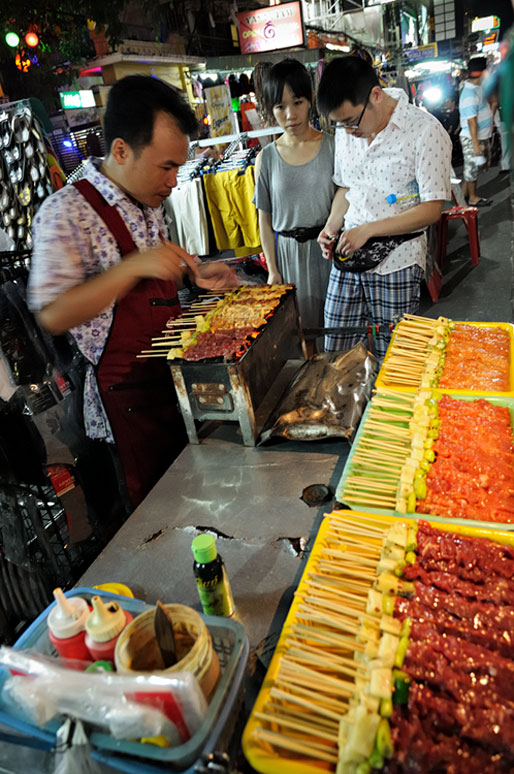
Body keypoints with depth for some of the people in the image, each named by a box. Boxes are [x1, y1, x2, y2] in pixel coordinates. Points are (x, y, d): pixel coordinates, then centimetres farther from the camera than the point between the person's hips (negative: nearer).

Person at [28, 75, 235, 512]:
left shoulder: (149, 202, 7)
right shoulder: (65, 214, -18)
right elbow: (54, 316, -24)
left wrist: (193, 273, 3)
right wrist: (134, 266, -32)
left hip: (174, 370, 8)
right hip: (130, 391, -7)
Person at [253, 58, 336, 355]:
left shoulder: (333, 146, -2)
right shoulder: (267, 158, 1)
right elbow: (265, 220, 5)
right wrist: (272, 270, 2)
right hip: (289, 252, 1)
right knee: (304, 326, 11)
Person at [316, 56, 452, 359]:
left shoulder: (425, 131, -10)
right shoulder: (346, 132, 10)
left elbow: (432, 209, -12)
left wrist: (368, 230, -18)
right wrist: (332, 227, 3)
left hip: (396, 262, -5)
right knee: (336, 355, 5)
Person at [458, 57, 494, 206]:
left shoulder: (477, 87, 6)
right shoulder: (469, 94, -24)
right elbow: (472, 122, -26)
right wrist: (476, 145, -25)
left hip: (483, 136, 10)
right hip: (472, 139, -10)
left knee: (475, 166, 18)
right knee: (472, 167, 4)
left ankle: (464, 193, 30)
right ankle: (473, 198, 17)